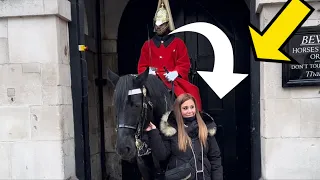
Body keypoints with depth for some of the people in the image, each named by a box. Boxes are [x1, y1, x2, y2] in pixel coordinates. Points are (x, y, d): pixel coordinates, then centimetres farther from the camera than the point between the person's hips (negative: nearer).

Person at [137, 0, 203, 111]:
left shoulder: (178, 43, 9)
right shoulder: (147, 45, 14)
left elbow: (185, 64, 3)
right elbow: (142, 66, 12)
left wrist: (175, 73, -16)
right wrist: (148, 72, -10)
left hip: (173, 80, -1)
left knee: (191, 93, -23)